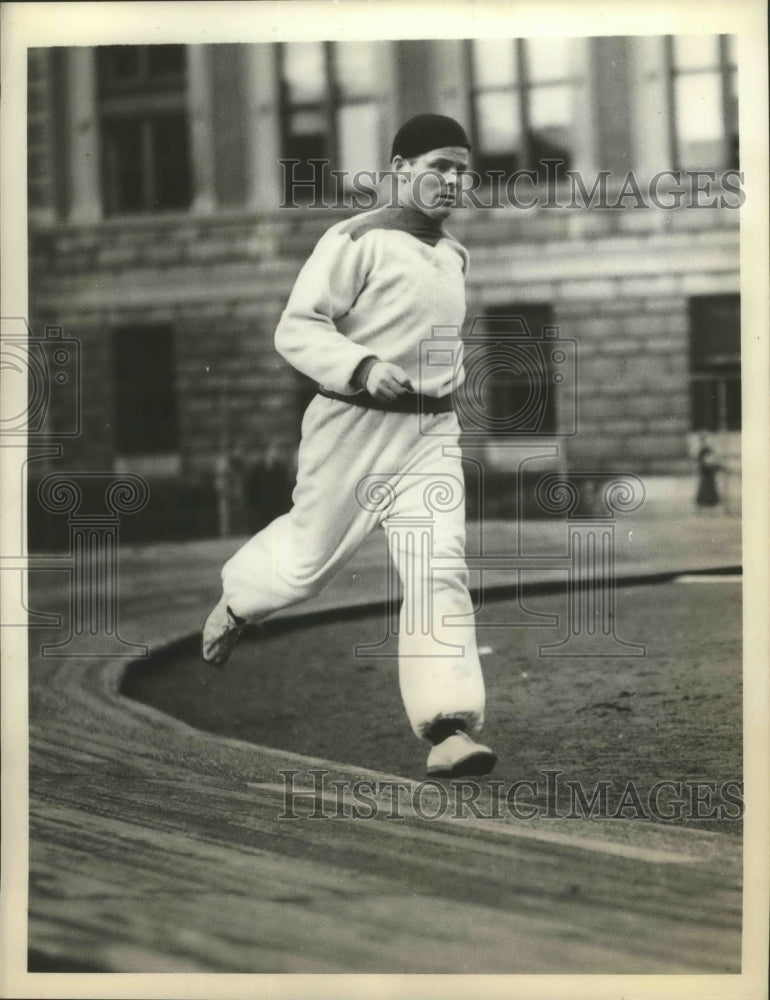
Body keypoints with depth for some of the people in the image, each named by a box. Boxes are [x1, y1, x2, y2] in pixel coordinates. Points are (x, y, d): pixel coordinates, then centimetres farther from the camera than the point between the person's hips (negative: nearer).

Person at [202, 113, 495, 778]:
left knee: (439, 569, -12)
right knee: (308, 560, 10)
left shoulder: (455, 256, 13)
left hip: (431, 431, 5)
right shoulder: (357, 241, -10)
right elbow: (295, 329, -15)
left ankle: (450, 729, -17)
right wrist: (363, 367, -29)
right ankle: (239, 599, 46)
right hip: (353, 426, -5)